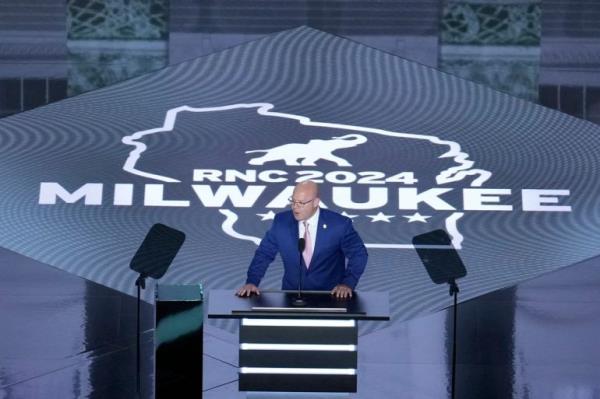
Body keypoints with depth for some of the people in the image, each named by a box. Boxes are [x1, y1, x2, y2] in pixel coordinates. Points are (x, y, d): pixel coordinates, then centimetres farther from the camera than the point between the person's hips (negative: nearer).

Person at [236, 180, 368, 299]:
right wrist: (251, 282, -8)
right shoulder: (281, 221, -1)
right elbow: (264, 253, 5)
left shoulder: (339, 224, -9)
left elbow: (359, 254, -2)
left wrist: (348, 283, -14)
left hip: (330, 296, -2)